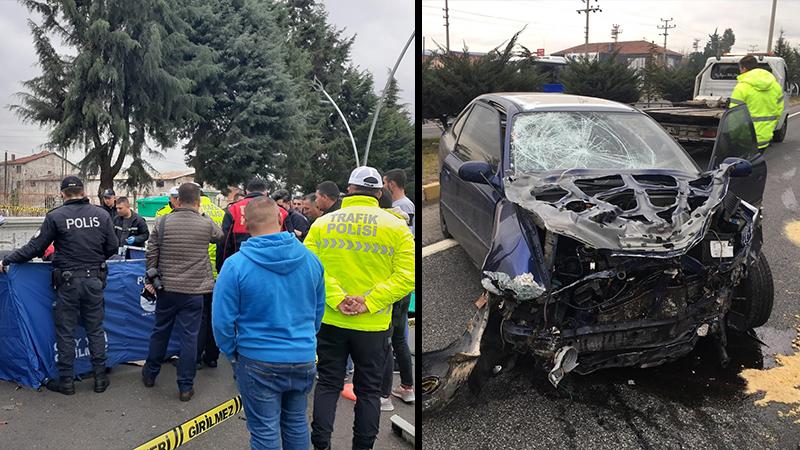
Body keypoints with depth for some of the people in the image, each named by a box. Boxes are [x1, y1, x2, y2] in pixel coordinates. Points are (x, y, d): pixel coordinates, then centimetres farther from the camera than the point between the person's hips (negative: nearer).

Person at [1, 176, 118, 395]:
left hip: (67, 281, -2)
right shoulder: (101, 214, -2)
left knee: (66, 332, 8)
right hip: (94, 280, 3)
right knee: (96, 329, 12)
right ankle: (100, 378, 17)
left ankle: (66, 381, 16)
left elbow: (36, 247, -6)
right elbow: (112, 247, 3)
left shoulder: (56, 216, -9)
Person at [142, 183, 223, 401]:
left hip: (166, 288, 2)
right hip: (194, 290, -2)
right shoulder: (206, 224, -7)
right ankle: (186, 386, 10)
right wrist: (201, 214, 23)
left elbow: (151, 254, 0)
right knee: (189, 336, 4)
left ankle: (150, 374, 36)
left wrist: (150, 280, 10)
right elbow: (219, 236, 15)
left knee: (160, 331, 19)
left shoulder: (162, 222, -3)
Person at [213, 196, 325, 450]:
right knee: (296, 423, 21)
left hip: (258, 362, -3)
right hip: (303, 358, 4)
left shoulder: (235, 265, -15)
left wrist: (231, 353, 6)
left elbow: (223, 320, -11)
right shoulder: (310, 259, -4)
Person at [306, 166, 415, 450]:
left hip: (330, 320, 2)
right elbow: (406, 275, -12)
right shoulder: (396, 226, -3)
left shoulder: (322, 223, 1)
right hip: (373, 325, -1)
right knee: (368, 390, 12)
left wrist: (336, 299, -14)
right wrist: (369, 302, -15)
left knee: (328, 384, 14)